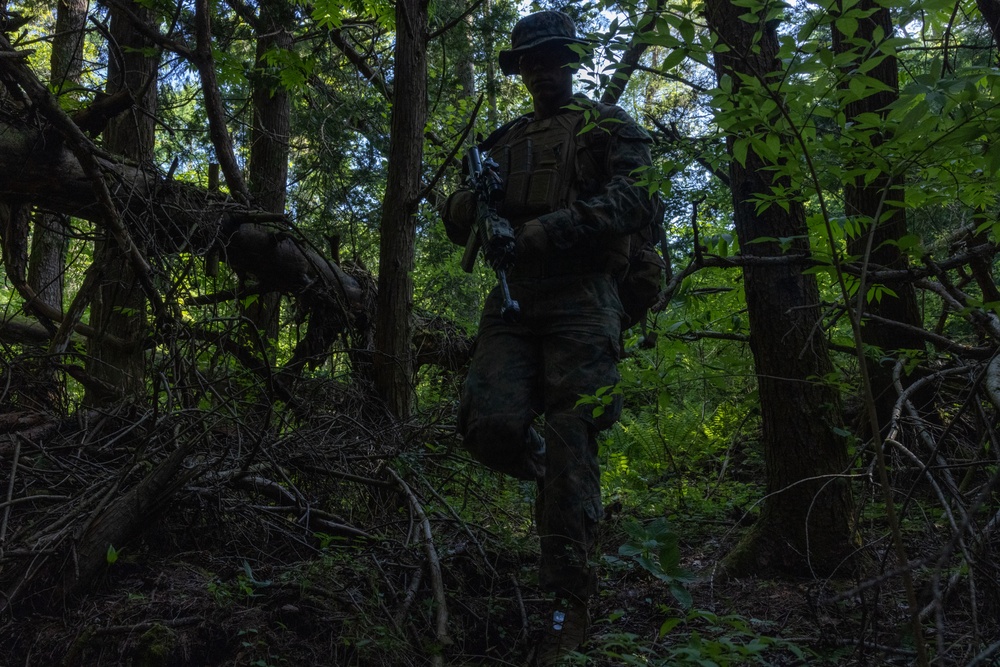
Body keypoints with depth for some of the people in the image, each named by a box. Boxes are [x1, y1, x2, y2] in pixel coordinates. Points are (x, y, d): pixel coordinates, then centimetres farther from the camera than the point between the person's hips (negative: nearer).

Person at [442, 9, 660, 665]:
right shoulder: (504, 140, 25)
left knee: (571, 451, -7)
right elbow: (460, 220, 25)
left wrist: (551, 229, -17)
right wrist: (469, 203, -1)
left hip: (580, 302, -4)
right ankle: (554, 477, 19)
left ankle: (571, 607, 2)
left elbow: (639, 198, -7)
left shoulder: (609, 127, 10)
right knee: (490, 426, -15)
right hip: (513, 301, 4)